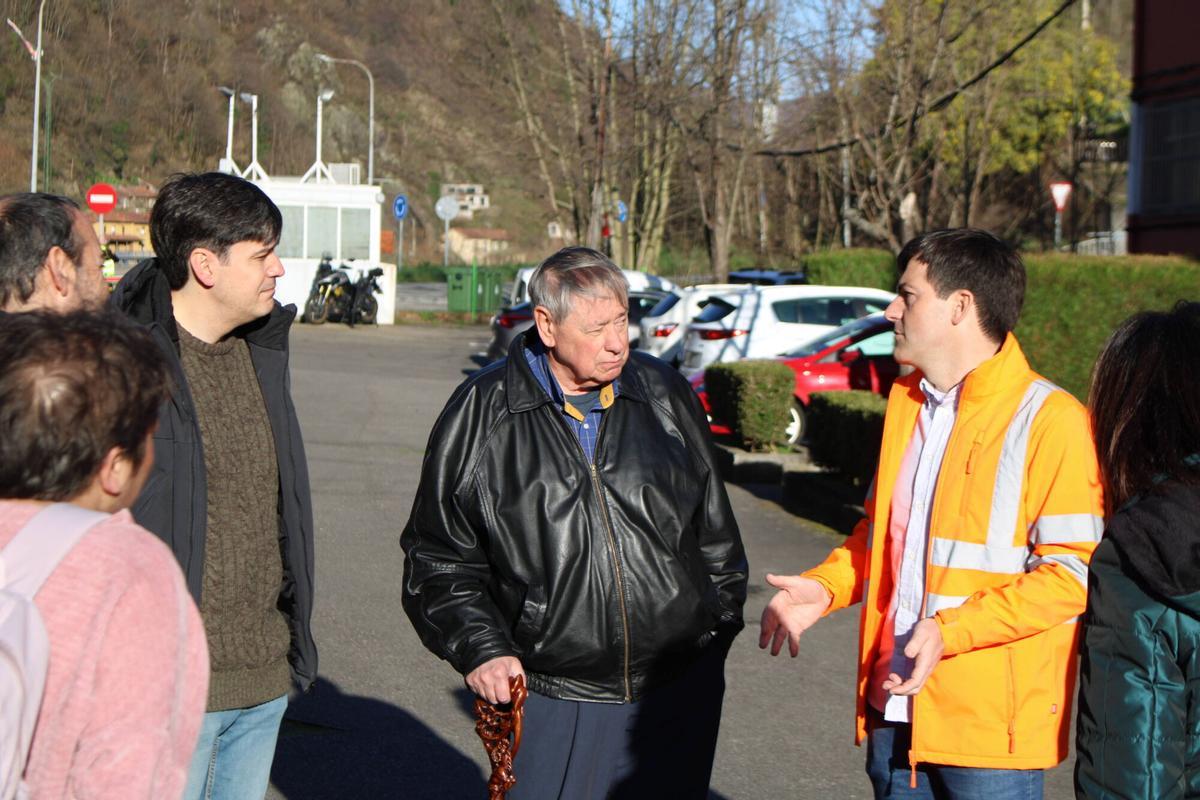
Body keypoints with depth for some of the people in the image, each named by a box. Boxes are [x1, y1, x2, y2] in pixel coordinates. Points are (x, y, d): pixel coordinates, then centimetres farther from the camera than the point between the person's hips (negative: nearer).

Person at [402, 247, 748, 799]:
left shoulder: (664, 395, 5)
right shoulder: (481, 413, -3)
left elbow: (715, 533, 15)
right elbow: (438, 557, 2)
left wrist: (720, 625, 15)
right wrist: (479, 648, -9)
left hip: (678, 693, 3)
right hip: (552, 697, -2)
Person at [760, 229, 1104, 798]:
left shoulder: (1050, 419, -12)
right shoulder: (906, 401, 12)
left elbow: (1072, 573, -17)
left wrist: (952, 630, -24)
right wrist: (823, 587, 5)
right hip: (895, 707, 7)